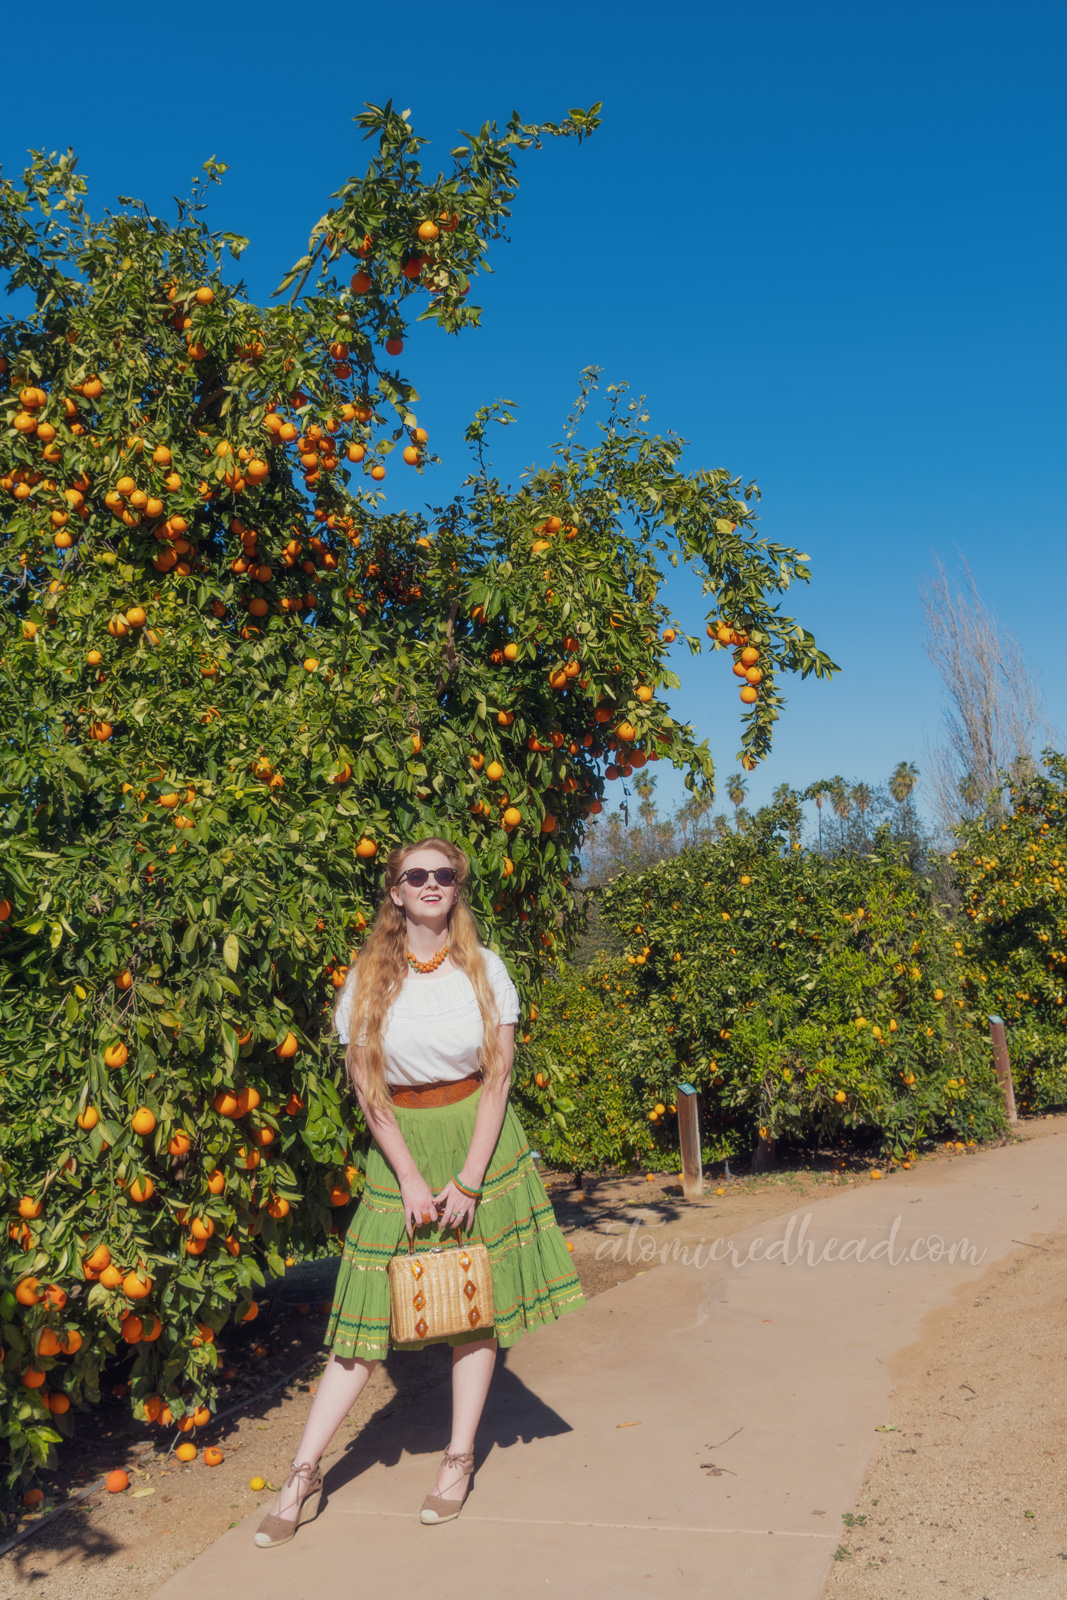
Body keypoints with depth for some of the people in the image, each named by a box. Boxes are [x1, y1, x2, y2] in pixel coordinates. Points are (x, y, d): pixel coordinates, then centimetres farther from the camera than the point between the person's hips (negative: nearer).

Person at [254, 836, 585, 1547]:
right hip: (401, 1150, 0)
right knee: (371, 1304, 0)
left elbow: (498, 1077, -4)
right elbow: (367, 1088, -3)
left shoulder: (485, 969, -2)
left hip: (480, 1141, 1)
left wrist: (468, 1180, -10)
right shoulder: (368, 978, -4)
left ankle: (460, 1459, 22)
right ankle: (305, 1472, 11)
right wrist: (411, 1180, -8)